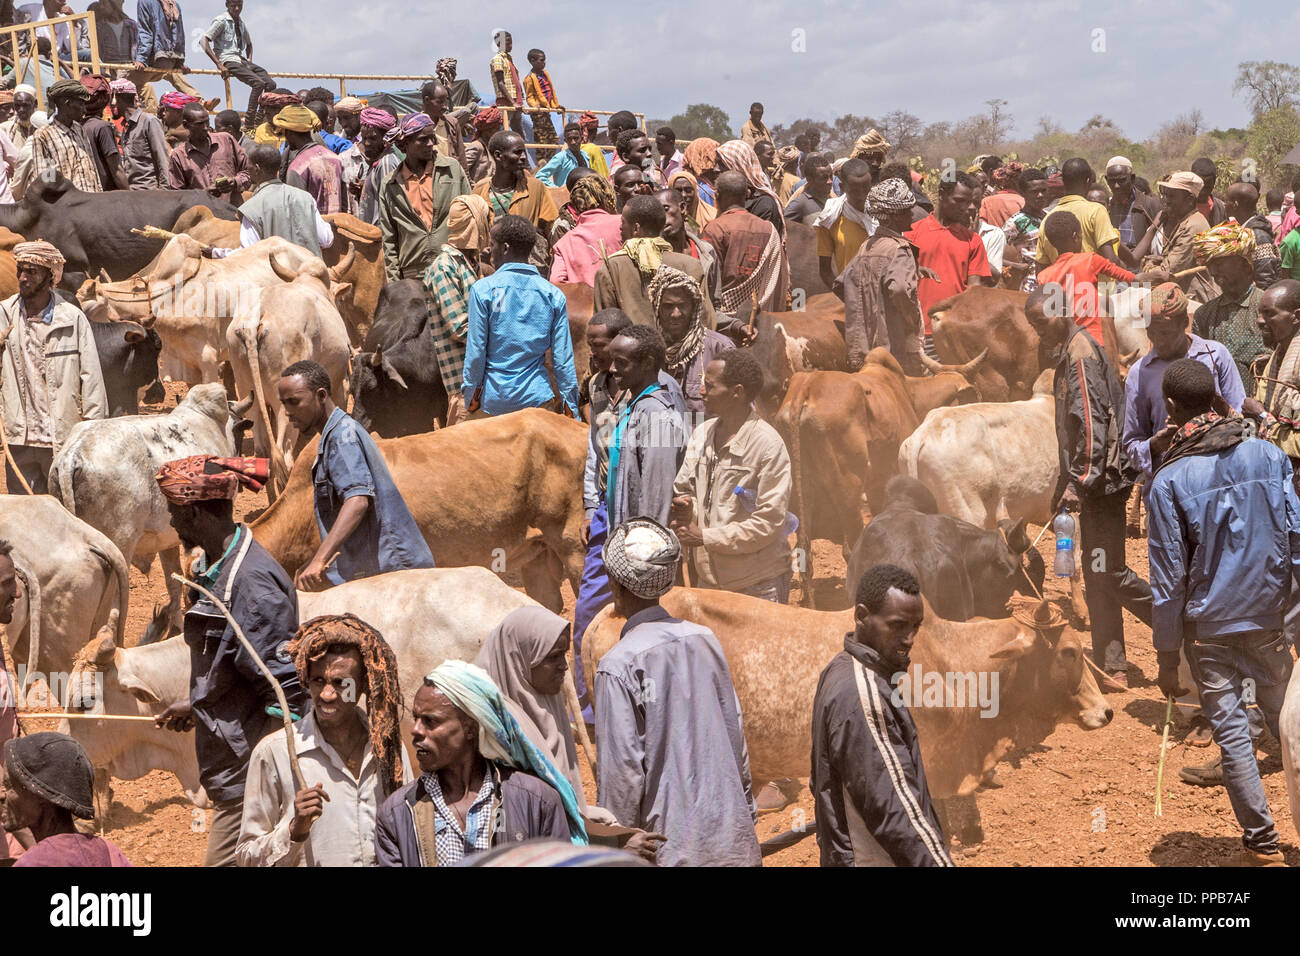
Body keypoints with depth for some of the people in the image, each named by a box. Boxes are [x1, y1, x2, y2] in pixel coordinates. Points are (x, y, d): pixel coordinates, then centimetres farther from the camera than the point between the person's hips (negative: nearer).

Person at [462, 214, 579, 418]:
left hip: (494, 400, -2)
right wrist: (570, 408, 9)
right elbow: (563, 358, 3)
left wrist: (471, 397, 5)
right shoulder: (553, 295, 3)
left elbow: (475, 351, -5)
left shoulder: (483, 289, -5)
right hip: (538, 398, 2)